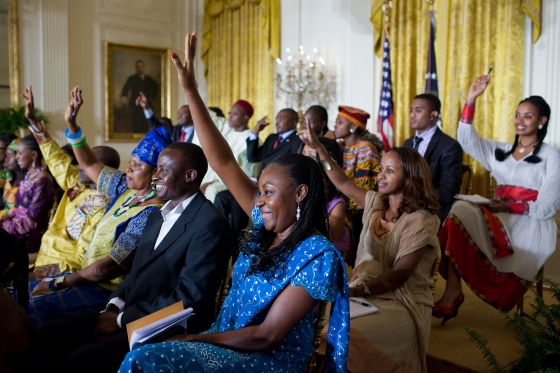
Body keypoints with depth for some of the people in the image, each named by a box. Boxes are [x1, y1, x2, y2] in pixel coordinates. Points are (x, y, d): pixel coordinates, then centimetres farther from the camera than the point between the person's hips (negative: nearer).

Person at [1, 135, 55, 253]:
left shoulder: (42, 181, -17)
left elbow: (31, 221, -18)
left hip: (32, 237, -8)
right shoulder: (27, 176, 11)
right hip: (17, 230, 8)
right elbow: (18, 209, 14)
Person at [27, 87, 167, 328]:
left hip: (110, 292, -10)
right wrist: (71, 123, 5)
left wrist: (58, 283, -11)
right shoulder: (126, 189, 4)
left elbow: (105, 269, -23)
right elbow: (89, 165, 15)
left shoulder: (150, 214, -23)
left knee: (32, 309, -24)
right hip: (88, 278, 10)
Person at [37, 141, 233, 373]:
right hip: (129, 315, 9)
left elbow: (189, 297, -21)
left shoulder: (210, 225, -17)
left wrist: (122, 319, -14)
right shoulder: (157, 215, 15)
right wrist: (116, 305, -1)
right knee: (49, 335, -2)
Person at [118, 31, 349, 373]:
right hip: (224, 341, 7)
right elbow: (224, 163, -2)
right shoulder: (269, 225, 3)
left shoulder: (318, 255, -17)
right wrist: (191, 91, -6)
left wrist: (195, 340, -15)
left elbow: (267, 335, -18)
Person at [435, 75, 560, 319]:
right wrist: (471, 99, -1)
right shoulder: (500, 152, 18)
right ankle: (452, 289, -31)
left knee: (460, 212, -29)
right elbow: (466, 140, 5)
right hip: (501, 222, 5)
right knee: (460, 210, -29)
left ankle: (453, 290, -21)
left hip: (531, 227, -5)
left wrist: (510, 206, -19)